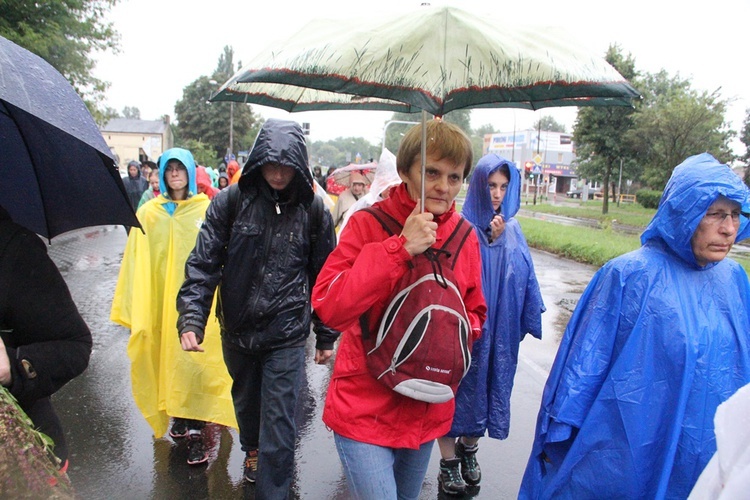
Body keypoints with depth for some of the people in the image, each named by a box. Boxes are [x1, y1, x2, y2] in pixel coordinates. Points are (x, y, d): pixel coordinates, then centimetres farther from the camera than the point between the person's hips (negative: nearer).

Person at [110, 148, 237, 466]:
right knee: (165, 358, 9)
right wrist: (135, 308, -1)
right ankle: (179, 416, 26)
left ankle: (194, 429, 3)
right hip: (160, 298, 3)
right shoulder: (148, 213, 8)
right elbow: (137, 262, 6)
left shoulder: (208, 210, 1)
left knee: (194, 361, -3)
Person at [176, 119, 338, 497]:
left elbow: (323, 276, 2)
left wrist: (326, 336, 5)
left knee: (278, 423, 0)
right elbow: (203, 263, -7)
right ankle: (251, 449, 56)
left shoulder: (312, 210, -5)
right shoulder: (230, 201, -6)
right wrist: (191, 318, -19)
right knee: (245, 402, 26)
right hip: (237, 329, 3)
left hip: (287, 334, -2)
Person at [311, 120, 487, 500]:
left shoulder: (464, 237, -1)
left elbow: (475, 315, 10)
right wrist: (400, 247, -29)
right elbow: (327, 306, -25)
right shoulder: (368, 224, -14)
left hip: (428, 411, 5)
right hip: (364, 408, -4)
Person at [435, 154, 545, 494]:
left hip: (501, 327, 5)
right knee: (459, 385, 6)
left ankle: (469, 449, 37)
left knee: (489, 384, 15)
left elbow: (525, 274, 7)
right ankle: (449, 462, 23)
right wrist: (492, 240, -21)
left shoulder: (511, 228, 5)